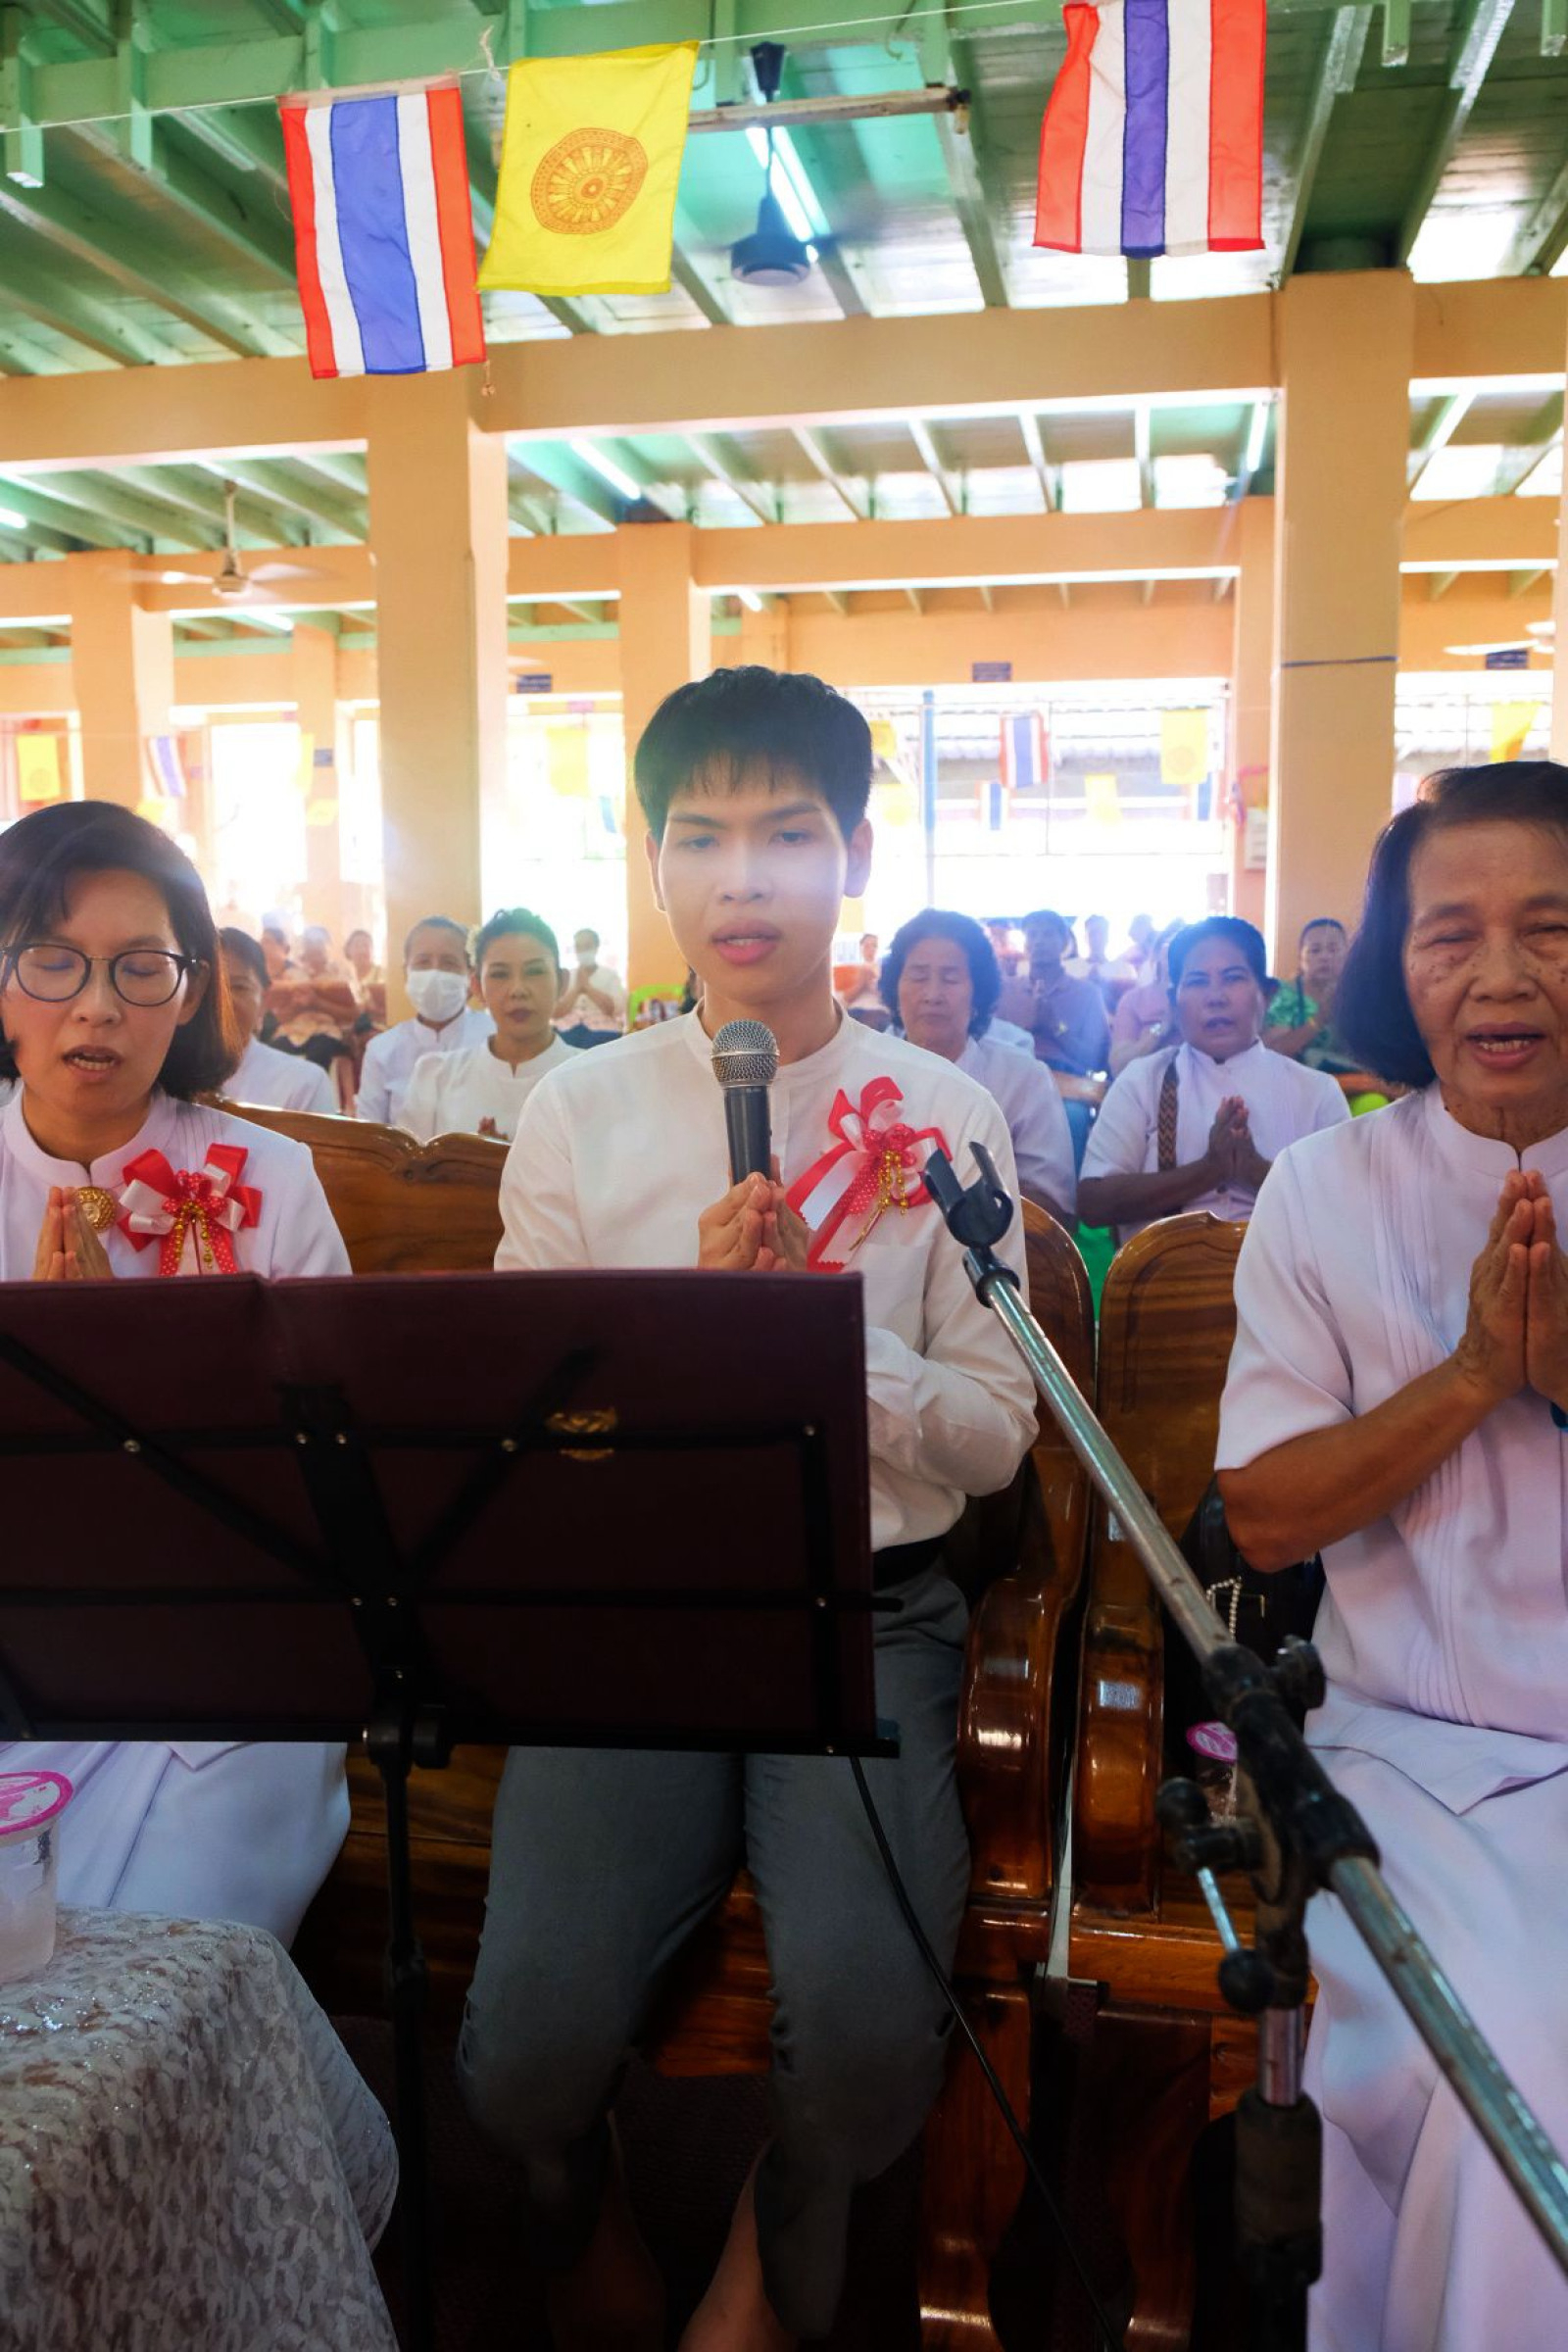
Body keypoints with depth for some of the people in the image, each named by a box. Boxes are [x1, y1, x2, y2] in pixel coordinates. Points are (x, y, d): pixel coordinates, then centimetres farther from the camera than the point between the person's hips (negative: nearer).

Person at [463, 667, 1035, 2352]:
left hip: (866, 1611, 0)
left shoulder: (945, 1118, 2)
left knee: (868, 2034, -22)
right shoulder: (577, 1111, 3)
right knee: (533, 2041, -19)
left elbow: (992, 1440, 2)